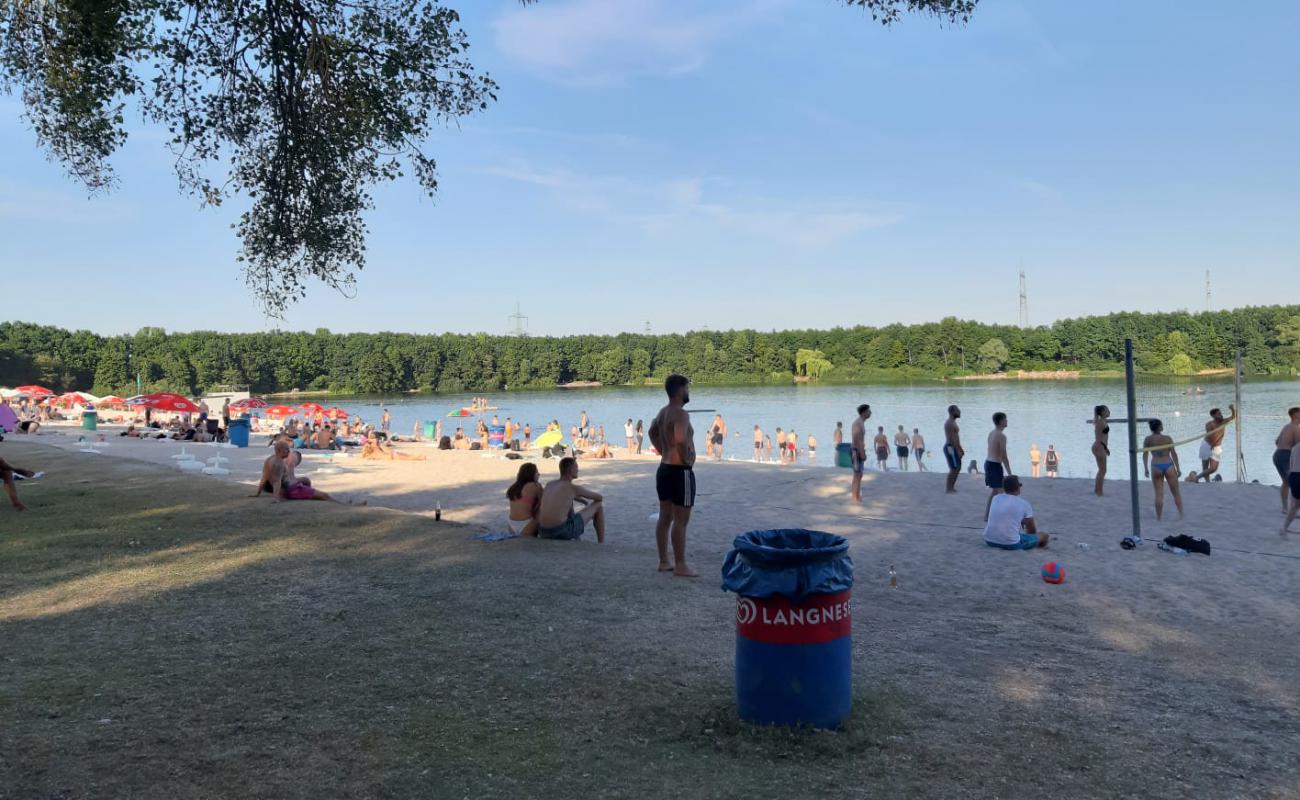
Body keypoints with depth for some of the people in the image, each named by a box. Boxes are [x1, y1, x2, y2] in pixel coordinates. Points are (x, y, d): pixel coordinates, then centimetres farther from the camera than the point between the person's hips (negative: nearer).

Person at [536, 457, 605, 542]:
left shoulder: (550, 484, 18)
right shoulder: (574, 488, -2)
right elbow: (600, 498, 13)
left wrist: (586, 502, 42)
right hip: (562, 531, -7)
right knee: (599, 505, 12)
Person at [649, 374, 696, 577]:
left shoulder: (662, 412, 12)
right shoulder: (681, 413, -18)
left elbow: (653, 432, 29)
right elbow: (681, 440, -34)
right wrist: (686, 459, -19)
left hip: (664, 468, 10)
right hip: (680, 471, -10)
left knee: (665, 517, 14)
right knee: (681, 520, -4)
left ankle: (664, 561, 21)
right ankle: (680, 566, 0)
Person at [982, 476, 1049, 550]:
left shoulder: (995, 498, 9)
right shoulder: (1024, 503, -2)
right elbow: (1032, 530, 10)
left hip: (990, 541, 4)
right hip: (1011, 544, -4)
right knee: (1044, 536, 15)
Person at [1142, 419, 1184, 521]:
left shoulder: (1147, 440, 1)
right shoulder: (1167, 438, -2)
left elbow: (1145, 455, 1)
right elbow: (1174, 454, -1)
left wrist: (1145, 469, 8)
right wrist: (1178, 468, 5)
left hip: (1156, 467, 1)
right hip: (1169, 465, -1)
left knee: (1159, 493, 5)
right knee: (1176, 492, 12)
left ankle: (1159, 516, 5)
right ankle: (1181, 514, 12)